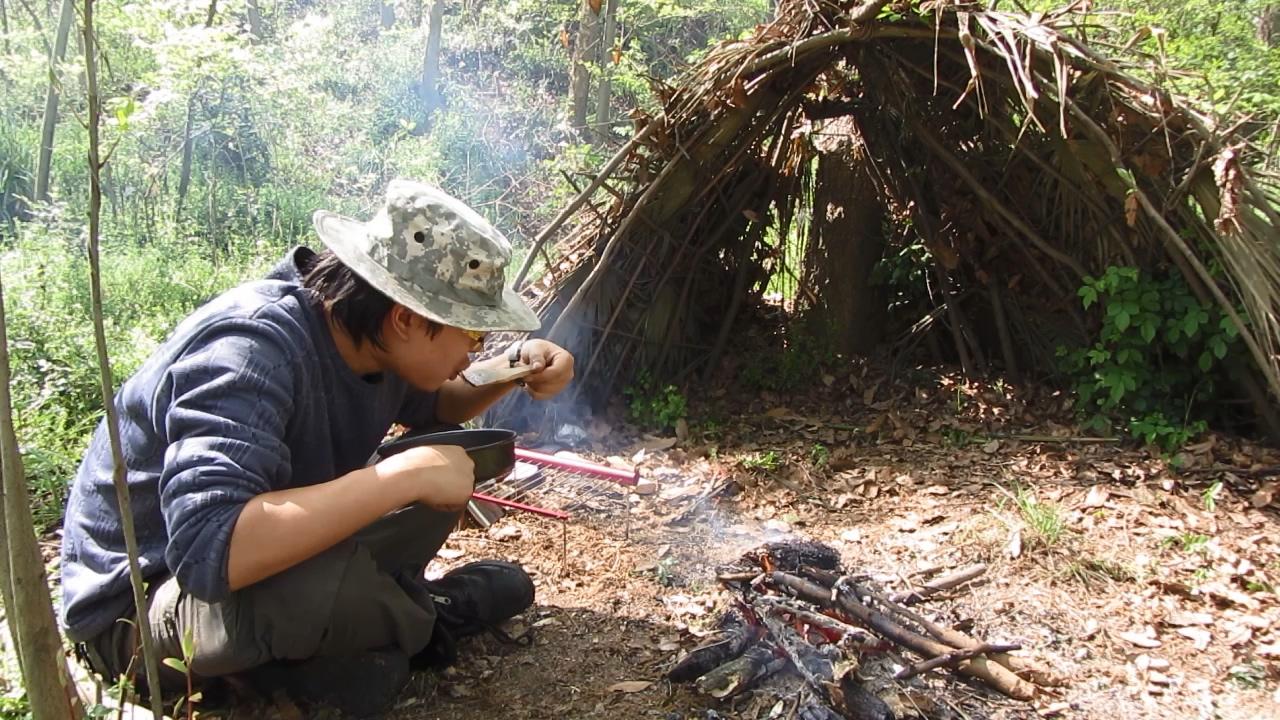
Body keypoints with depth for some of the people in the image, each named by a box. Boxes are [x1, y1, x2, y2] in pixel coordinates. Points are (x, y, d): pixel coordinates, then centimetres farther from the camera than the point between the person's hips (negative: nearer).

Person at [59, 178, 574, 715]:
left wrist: (512, 372, -5)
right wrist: (407, 474, -41)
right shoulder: (250, 350, -31)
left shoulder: (371, 339, -7)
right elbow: (209, 551, -45)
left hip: (262, 549, 8)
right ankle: (431, 623, -5)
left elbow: (432, 409, 16)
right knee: (328, 581, -38)